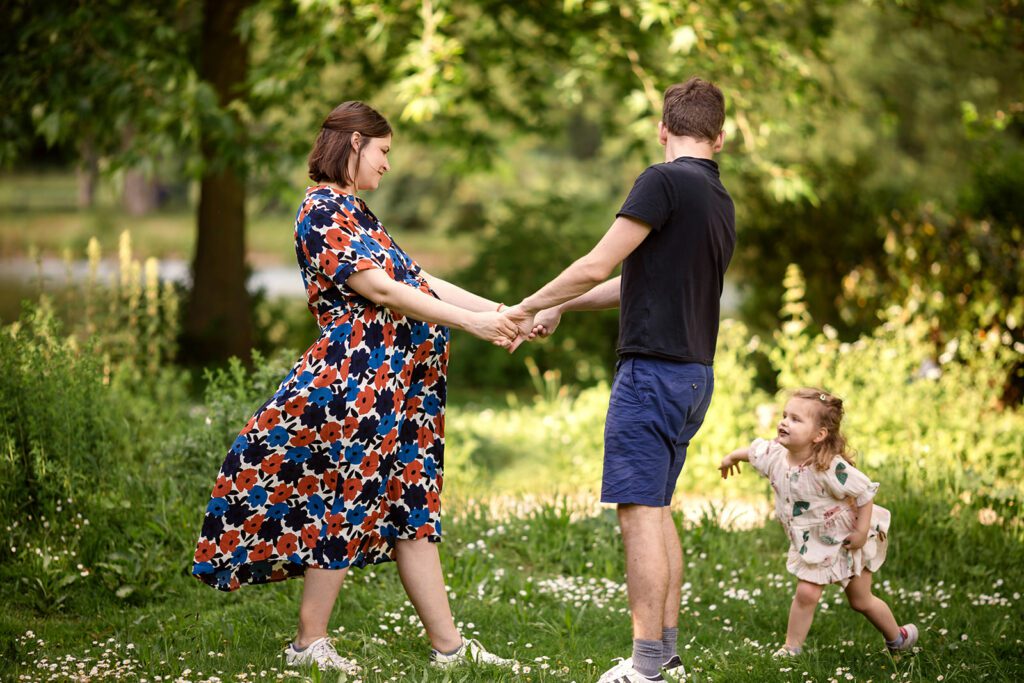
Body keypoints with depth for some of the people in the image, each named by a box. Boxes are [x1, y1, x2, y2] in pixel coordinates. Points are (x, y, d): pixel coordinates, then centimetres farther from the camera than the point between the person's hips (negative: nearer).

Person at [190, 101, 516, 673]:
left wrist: (499, 310, 8)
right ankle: (310, 642, 9)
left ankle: (448, 645, 11)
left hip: (398, 385, 10)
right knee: (349, 503, -3)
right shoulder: (323, 210, -11)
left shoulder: (354, 213, 20)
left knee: (411, 507, 9)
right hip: (359, 379, -10)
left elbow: (420, 279, 16)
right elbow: (382, 290, -19)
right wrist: (472, 323, -18)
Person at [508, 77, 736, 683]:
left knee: (640, 513, -9)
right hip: (695, 375, 9)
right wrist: (562, 307, 25)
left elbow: (597, 267, -13)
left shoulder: (666, 181, -11)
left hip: (654, 368, -9)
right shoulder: (721, 201, 16)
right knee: (658, 510, 16)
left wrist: (529, 308, 1)